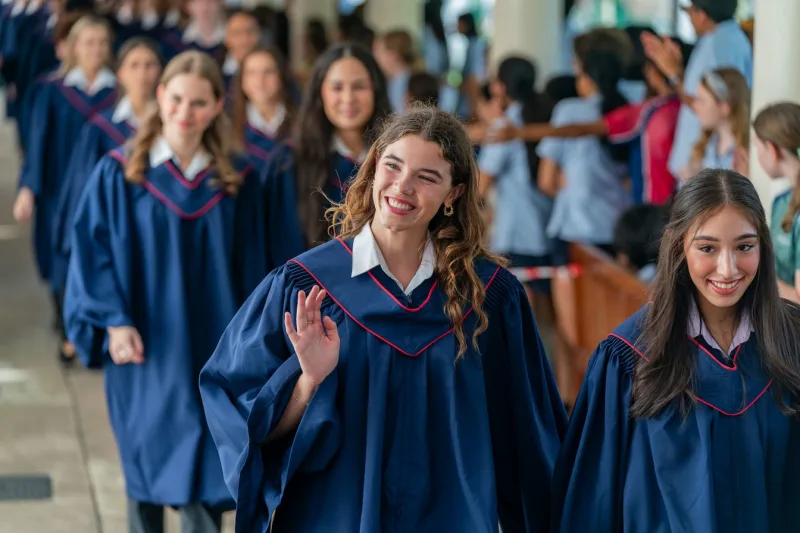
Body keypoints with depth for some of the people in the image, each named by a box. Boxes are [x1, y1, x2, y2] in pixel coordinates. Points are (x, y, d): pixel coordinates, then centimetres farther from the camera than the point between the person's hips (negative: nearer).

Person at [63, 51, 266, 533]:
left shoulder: (237, 183, 2)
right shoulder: (119, 173, -3)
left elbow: (251, 271, 6)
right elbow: (92, 249, -4)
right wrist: (114, 322, -14)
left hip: (211, 355, 1)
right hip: (145, 350, -1)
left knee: (204, 475, -1)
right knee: (147, 471, 9)